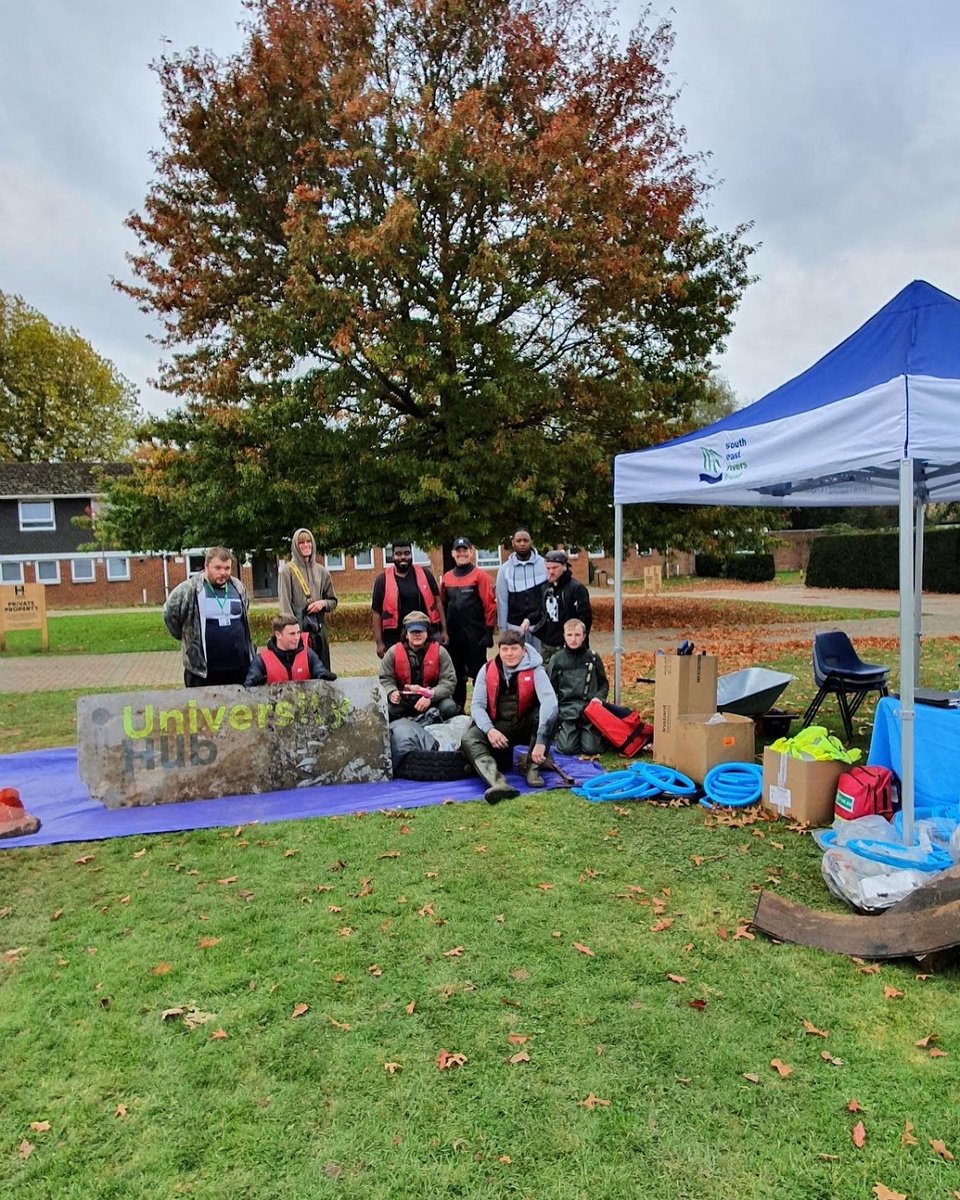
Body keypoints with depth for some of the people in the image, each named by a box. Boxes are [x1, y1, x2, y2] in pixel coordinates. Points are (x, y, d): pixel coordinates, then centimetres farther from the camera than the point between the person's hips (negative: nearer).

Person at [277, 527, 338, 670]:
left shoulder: (321, 571, 12)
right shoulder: (288, 570, -1)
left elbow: (333, 601, 18)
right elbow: (285, 604, -6)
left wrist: (323, 603, -4)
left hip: (319, 629, 4)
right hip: (298, 628, -4)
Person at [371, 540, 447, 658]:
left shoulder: (425, 574, 5)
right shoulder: (383, 580, 2)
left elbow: (437, 601, 8)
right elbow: (376, 612, 2)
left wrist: (443, 630, 3)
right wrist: (379, 642, -4)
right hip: (396, 639, -1)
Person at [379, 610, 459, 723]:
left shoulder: (439, 652, -2)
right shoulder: (393, 652, 1)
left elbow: (449, 681, -8)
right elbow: (385, 679, 2)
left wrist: (430, 697, -23)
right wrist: (391, 692, -22)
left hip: (433, 700, 0)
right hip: (403, 700, 1)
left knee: (449, 708, -30)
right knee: (384, 709, -29)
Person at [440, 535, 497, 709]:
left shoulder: (480, 576, -4)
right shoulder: (447, 578, 10)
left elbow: (490, 605, -8)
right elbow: (442, 605, 13)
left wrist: (489, 632, -12)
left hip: (475, 636, -5)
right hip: (453, 636, 5)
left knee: (479, 674, 1)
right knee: (456, 675, 13)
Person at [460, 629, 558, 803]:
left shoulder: (535, 670, -12)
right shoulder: (487, 670, -3)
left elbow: (549, 701, -28)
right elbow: (477, 705, -8)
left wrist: (541, 740, -41)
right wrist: (489, 729, -30)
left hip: (525, 727, -1)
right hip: (497, 728, 1)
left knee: (548, 711, -30)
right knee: (469, 740, -29)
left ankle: (533, 768, -21)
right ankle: (498, 783, -53)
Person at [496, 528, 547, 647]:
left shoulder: (544, 564, -3)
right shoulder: (505, 568, 1)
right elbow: (502, 601, 4)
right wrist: (502, 629, 2)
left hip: (541, 624, 0)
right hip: (515, 625, 1)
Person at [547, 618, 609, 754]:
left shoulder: (593, 657, 7)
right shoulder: (557, 659, 5)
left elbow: (604, 684, 13)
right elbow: (550, 689, 9)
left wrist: (599, 697, -6)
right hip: (566, 708, -1)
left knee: (591, 748, -13)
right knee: (567, 748, -16)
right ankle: (558, 733, 17)